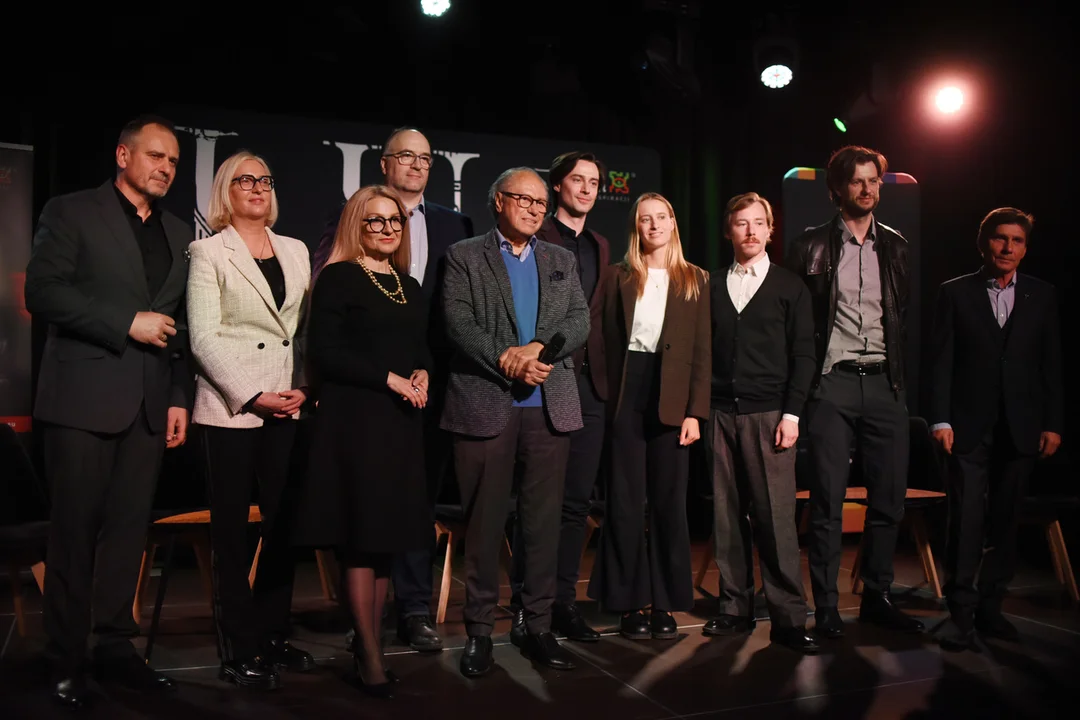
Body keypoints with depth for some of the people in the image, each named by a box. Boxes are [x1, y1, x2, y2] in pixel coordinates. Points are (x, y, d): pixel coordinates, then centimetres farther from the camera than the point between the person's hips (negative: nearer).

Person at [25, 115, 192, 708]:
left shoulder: (178, 234, 17)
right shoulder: (70, 213, 3)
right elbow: (42, 292, -9)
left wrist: (180, 397, 9)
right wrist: (127, 323, -14)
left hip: (149, 405, 5)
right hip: (84, 398, -4)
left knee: (128, 528, 7)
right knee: (74, 530, 1)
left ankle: (115, 647, 18)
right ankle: (65, 662, 13)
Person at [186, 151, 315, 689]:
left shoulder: (295, 251, 15)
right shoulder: (208, 251, 2)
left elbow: (308, 328, 13)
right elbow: (203, 337, -7)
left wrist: (304, 387, -1)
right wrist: (253, 396, -14)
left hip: (289, 409, 4)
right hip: (230, 411, -4)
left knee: (284, 524, 7)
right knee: (231, 531, 3)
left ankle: (272, 634, 20)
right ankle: (237, 651, 12)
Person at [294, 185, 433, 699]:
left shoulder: (408, 286, 17)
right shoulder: (338, 277, -3)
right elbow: (323, 351, -11)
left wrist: (423, 375, -1)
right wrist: (389, 379, -15)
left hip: (402, 421, 7)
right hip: (356, 419, -6)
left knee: (388, 535, 8)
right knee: (362, 537, -4)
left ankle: (369, 644, 18)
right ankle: (371, 657, 4)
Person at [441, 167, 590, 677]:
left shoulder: (562, 261, 17)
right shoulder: (464, 257, 6)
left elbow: (580, 322, 4)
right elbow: (459, 323, -6)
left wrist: (536, 347, -13)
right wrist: (507, 363, -16)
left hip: (550, 406, 3)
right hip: (484, 404, -3)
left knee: (544, 520, 7)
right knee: (484, 521, 2)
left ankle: (538, 626, 17)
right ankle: (479, 630, 13)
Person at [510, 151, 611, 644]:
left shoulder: (600, 246, 19)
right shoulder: (536, 238, -1)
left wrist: (601, 370, 10)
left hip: (589, 382, 6)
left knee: (577, 499, 8)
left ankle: (563, 602, 17)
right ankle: (525, 606, 10)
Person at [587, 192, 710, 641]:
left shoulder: (695, 280, 9)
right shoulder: (618, 276, 8)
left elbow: (701, 351, 4)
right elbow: (606, 342, 5)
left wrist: (695, 412, -4)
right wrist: (604, 401, -4)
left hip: (671, 398, 1)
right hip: (626, 396, 0)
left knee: (669, 501, 5)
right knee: (626, 501, 1)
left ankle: (665, 603, 15)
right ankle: (630, 603, 11)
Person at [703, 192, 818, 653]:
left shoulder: (790, 286, 8)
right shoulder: (712, 286, 13)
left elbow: (802, 355, 4)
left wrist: (792, 413, -5)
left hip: (769, 414, -2)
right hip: (720, 414, 2)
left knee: (776, 517, -6)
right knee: (727, 516, 3)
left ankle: (788, 619, 1)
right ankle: (735, 609, 13)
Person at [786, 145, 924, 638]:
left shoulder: (894, 246, 14)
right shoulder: (811, 246, 2)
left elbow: (904, 316, 18)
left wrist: (900, 376, 11)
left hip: (884, 382, 4)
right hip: (833, 382, -4)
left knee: (889, 496, 7)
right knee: (828, 499, -1)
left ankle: (877, 597, 22)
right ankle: (826, 605, 8)